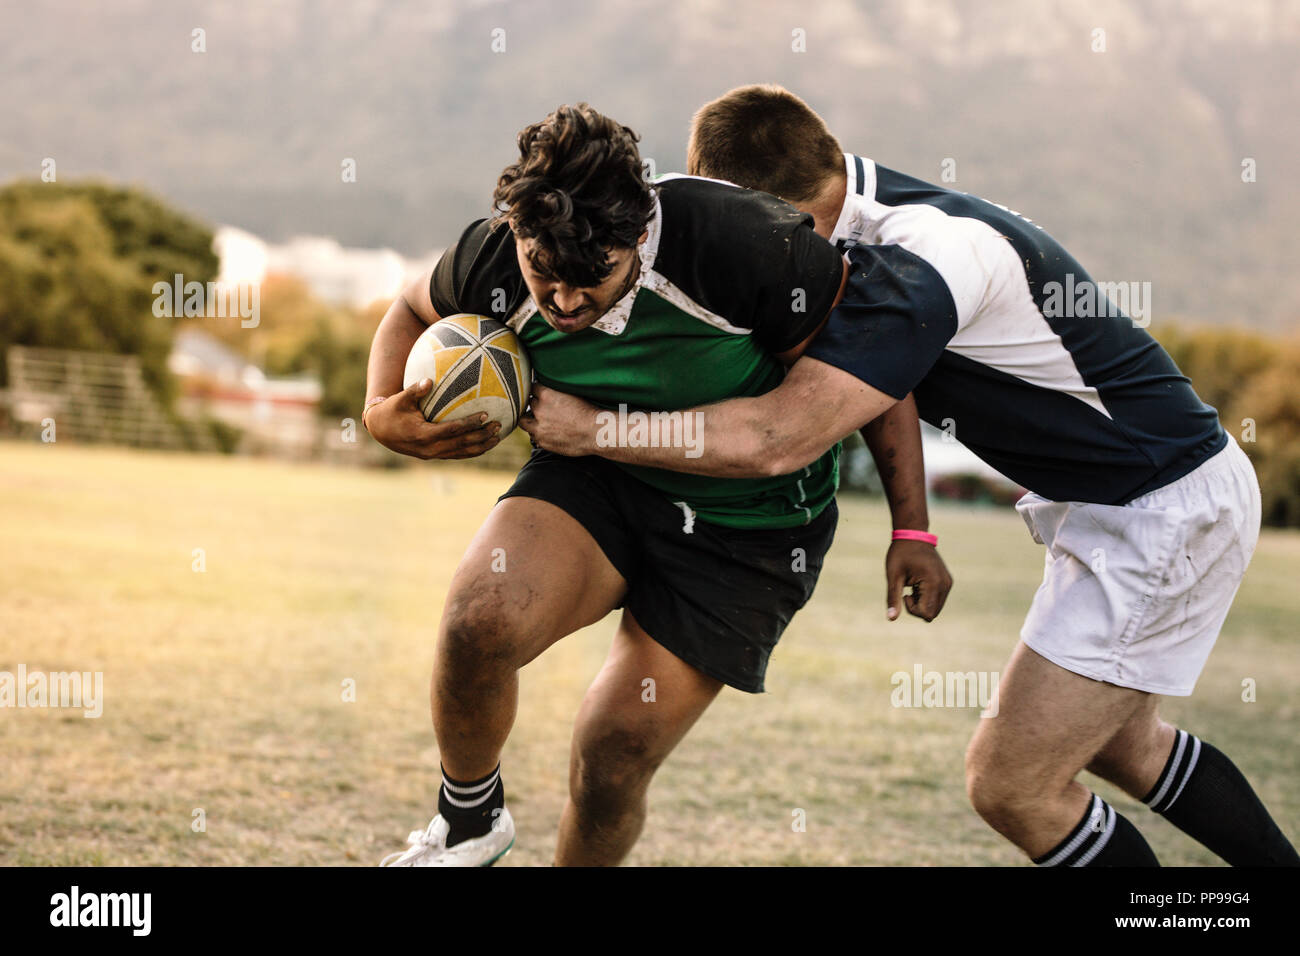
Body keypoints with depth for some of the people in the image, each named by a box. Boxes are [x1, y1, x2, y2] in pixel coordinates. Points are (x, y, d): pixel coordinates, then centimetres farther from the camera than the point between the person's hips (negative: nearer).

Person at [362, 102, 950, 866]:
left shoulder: (742, 246, -30)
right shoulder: (494, 261, -17)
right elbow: (415, 312, 8)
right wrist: (383, 411, -13)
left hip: (745, 525, -3)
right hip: (595, 475, 3)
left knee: (611, 768, -7)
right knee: (481, 620, -27)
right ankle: (469, 823, 4)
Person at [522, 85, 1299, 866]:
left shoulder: (918, 266, -30)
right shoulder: (877, 211, -1)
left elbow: (773, 440, -33)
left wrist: (589, 428, -25)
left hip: (1166, 514, -10)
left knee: (1010, 784, -7)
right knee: (1120, 744, 25)